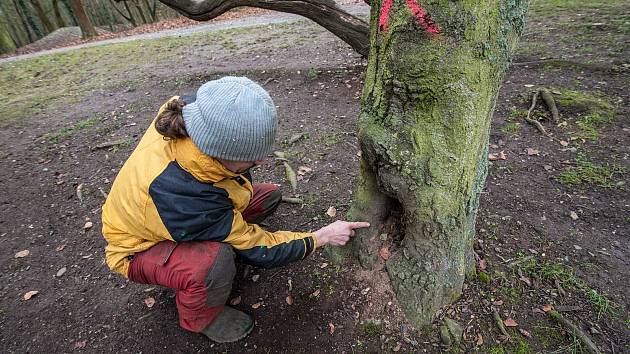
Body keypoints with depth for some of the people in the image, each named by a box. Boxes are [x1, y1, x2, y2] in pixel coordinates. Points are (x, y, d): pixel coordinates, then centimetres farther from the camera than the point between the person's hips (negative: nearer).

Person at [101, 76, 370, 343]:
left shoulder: (188, 111, -28)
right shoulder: (184, 197, -44)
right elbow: (258, 250, -29)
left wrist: (243, 185, -10)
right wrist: (323, 236, -19)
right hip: (140, 247, -6)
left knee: (269, 195, -4)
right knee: (215, 263, -38)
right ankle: (199, 319, -4)